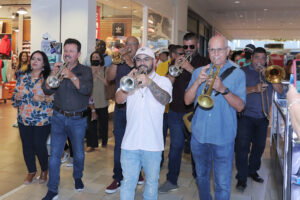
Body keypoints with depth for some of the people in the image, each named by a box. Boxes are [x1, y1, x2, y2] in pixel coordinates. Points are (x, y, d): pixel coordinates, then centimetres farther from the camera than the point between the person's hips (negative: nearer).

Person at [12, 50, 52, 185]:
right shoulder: (22, 77, 6)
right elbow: (15, 96, 12)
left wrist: (44, 99, -24)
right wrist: (17, 97, -11)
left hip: (42, 120, -4)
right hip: (24, 119, 4)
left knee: (39, 146, 0)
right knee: (27, 146, 10)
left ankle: (44, 170, 27)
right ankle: (31, 171, 32)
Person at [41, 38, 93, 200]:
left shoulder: (85, 71, -2)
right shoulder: (58, 69, 6)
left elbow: (87, 89, -19)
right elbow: (47, 90, -3)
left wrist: (72, 76, -31)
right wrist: (53, 74, -19)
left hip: (78, 120, -2)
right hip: (58, 118, 2)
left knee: (79, 154, 10)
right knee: (54, 154, 0)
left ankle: (77, 177, 38)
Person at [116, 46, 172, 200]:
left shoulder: (163, 81, 4)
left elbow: (165, 99, -16)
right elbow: (118, 99, -6)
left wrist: (150, 83, -32)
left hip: (152, 144, -1)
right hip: (130, 143, 1)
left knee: (152, 181, 13)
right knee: (128, 182, 7)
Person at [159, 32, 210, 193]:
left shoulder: (203, 63, 3)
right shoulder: (177, 61, 12)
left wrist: (190, 69, -21)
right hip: (176, 111, 3)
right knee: (175, 146, 6)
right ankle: (171, 181, 15)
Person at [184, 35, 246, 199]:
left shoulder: (237, 74, 0)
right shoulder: (199, 72, 8)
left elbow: (240, 106, -9)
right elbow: (187, 100, 0)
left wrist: (223, 89, -24)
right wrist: (198, 82, -16)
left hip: (223, 138, -3)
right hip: (199, 135, 3)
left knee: (222, 184, 1)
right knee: (202, 177, 20)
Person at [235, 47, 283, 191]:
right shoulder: (243, 72, 1)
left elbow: (280, 90, 2)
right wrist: (253, 89, -27)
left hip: (262, 117, 5)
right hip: (246, 116, -4)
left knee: (259, 146, 12)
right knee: (242, 146, -7)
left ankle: (253, 171, 30)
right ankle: (242, 178, 1)